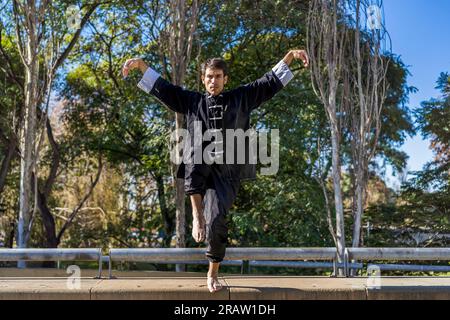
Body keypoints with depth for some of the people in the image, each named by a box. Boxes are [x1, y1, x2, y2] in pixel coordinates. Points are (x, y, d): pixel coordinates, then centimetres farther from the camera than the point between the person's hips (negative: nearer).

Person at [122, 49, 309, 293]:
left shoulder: (241, 98, 13)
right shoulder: (193, 101, 14)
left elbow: (270, 82, 13)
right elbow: (161, 87, 16)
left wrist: (290, 56, 8)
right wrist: (141, 65, 11)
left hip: (226, 172, -1)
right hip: (200, 169, 1)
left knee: (217, 222, -10)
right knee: (194, 155, -35)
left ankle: (213, 274, 11)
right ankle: (197, 214, -20)